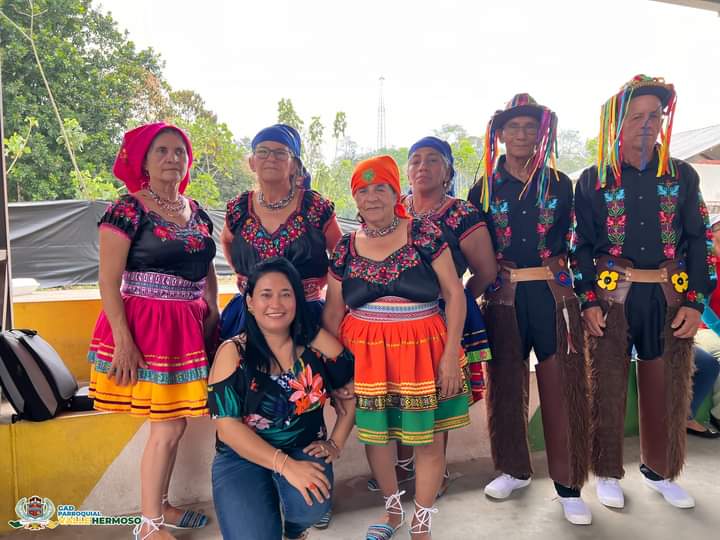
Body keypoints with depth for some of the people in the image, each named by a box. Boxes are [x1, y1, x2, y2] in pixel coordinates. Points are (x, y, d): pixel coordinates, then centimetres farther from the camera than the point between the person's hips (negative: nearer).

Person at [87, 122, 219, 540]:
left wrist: (213, 319, 9)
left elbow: (208, 273, 18)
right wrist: (123, 342, -17)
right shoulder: (128, 209, -9)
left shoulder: (197, 212, 10)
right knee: (168, 427, -2)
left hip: (189, 329, 6)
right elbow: (109, 282, -12)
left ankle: (161, 506, 33)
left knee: (174, 422, 14)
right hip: (146, 328, -6)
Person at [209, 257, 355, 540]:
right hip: (242, 456, -1)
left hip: (304, 450, 2)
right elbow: (228, 425, -14)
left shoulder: (317, 342, -5)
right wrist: (285, 465, -22)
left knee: (311, 505, -28)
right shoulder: (232, 352, -9)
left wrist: (336, 443, -3)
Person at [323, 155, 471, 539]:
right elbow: (332, 311, 9)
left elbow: (454, 293, -5)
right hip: (366, 354, 3)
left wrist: (451, 353, -11)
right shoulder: (345, 248, 3)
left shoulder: (424, 234, -5)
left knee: (428, 441, 6)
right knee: (373, 434, 13)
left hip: (422, 351, -2)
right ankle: (393, 509, 39)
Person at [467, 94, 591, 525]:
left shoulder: (559, 183, 6)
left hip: (554, 294, -1)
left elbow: (572, 241, 9)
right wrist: (478, 288, 1)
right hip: (504, 298, 1)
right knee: (506, 385, 10)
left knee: (561, 388, 1)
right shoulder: (484, 189, 6)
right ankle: (515, 469, 29)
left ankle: (568, 484, 15)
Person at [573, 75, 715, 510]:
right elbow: (581, 245, 1)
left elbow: (699, 241, 6)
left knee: (667, 389, 11)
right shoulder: (594, 179, 1)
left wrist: (695, 303, -2)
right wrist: (588, 302, -7)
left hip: (669, 299, 2)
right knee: (608, 388, 6)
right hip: (611, 296, -2)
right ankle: (608, 473, 24)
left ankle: (660, 470, 32)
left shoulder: (682, 176, 6)